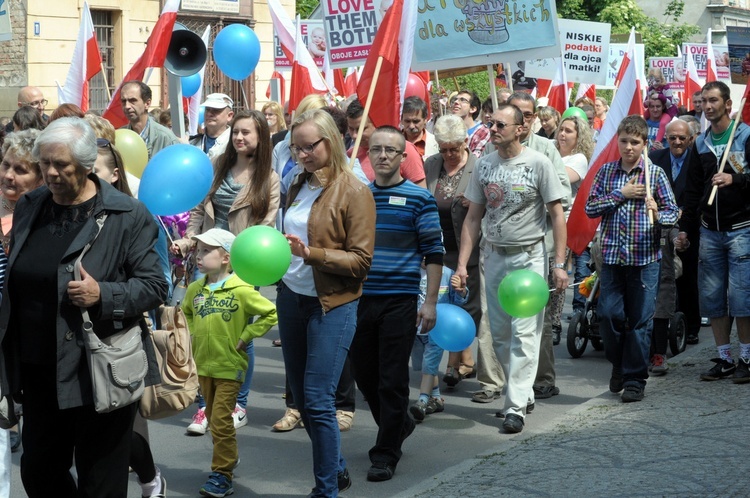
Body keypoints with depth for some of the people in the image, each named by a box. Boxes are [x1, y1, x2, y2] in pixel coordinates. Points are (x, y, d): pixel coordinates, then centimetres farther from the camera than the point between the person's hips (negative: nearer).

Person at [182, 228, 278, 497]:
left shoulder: (241, 290, -15)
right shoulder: (195, 289, 2)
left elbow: (270, 313, -13)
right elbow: (185, 313, 23)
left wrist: (244, 337, -14)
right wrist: (192, 335, 8)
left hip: (229, 366, -6)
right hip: (203, 364, 6)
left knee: (220, 420, -7)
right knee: (213, 418, 17)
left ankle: (222, 475, 2)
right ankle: (229, 457, 36)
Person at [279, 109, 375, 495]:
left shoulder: (353, 192, -10)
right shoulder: (298, 187, 9)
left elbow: (361, 261, -13)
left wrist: (311, 253, -23)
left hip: (331, 305, -7)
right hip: (292, 299, 7)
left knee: (318, 401, -7)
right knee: (301, 398, 13)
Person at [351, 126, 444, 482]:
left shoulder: (419, 198, -4)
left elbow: (434, 252, -4)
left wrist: (430, 302, -9)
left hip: (399, 302, -5)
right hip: (359, 299, 5)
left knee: (392, 379, -1)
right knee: (364, 374, 12)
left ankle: (386, 453, 11)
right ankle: (399, 425, 36)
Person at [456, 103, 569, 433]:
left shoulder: (538, 164, -7)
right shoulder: (484, 165, 6)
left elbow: (557, 215, -5)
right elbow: (473, 217, 10)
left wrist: (559, 264, -11)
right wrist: (462, 264, 3)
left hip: (529, 257, -5)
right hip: (494, 257, 5)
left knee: (524, 334, -7)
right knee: (499, 335, 9)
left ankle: (516, 407, -5)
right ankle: (524, 393, 25)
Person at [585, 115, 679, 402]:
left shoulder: (655, 173, 2)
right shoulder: (606, 171, 8)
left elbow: (673, 212, 2)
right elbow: (590, 208, 2)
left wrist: (658, 215, -20)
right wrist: (621, 194, -8)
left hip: (645, 257, -2)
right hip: (612, 255, 2)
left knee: (640, 319, 1)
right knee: (608, 314, -2)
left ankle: (635, 378, 11)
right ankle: (619, 363, 24)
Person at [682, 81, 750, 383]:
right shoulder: (700, 144, 13)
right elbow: (692, 191, 16)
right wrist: (689, 231, 13)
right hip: (709, 231, 5)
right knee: (711, 297, 6)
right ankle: (724, 359, 15)